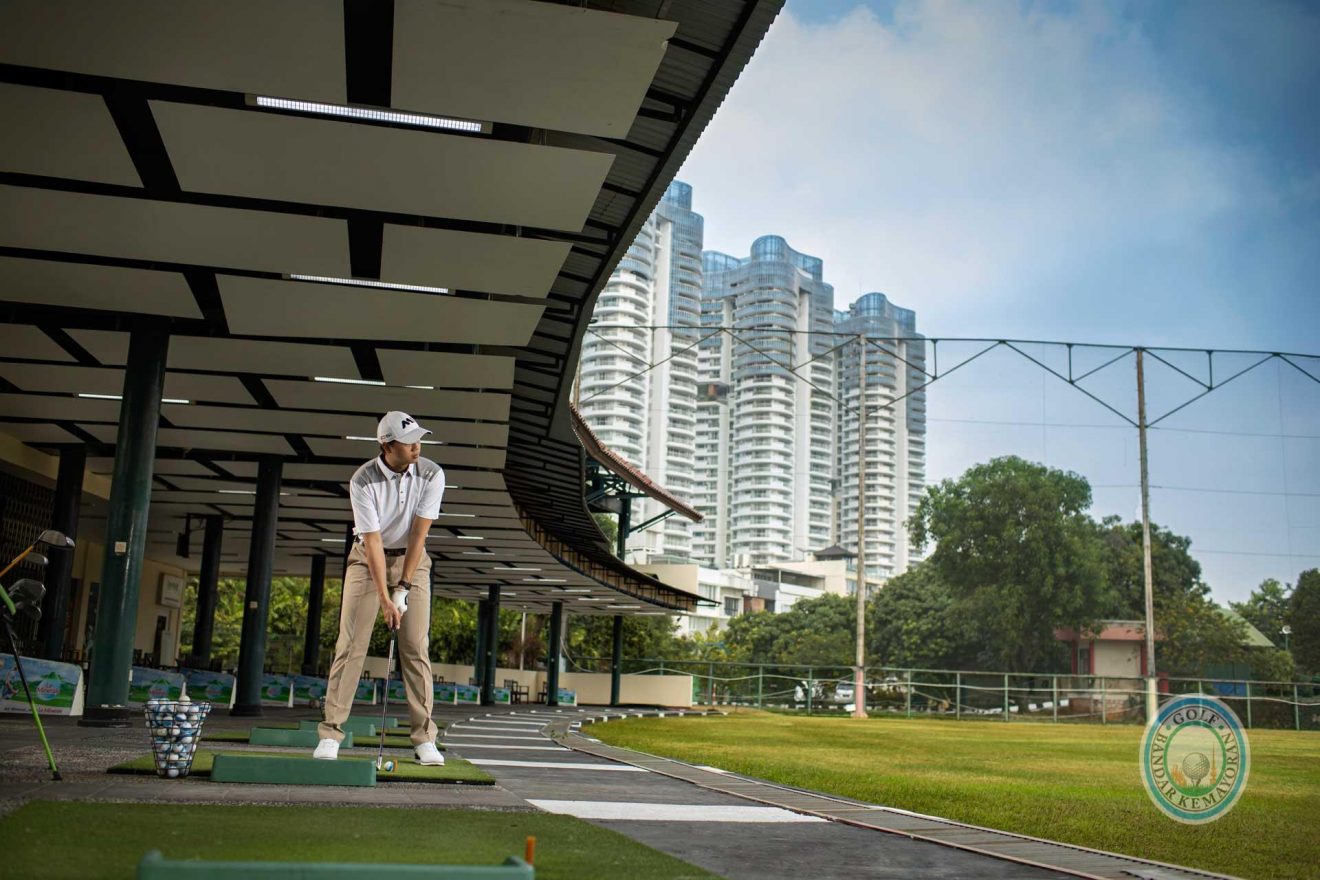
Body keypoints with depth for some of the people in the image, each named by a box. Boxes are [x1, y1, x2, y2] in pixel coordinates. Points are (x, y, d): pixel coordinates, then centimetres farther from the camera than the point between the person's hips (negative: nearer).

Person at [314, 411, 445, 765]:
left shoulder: (432, 475, -16)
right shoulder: (362, 481, -21)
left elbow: (418, 533, -17)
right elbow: (372, 540, -22)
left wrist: (403, 588, -18)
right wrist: (385, 599, -25)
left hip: (412, 559, 1)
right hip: (368, 559, -1)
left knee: (416, 648, -5)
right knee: (351, 645, -6)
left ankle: (424, 738, -1)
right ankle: (331, 733, 0)